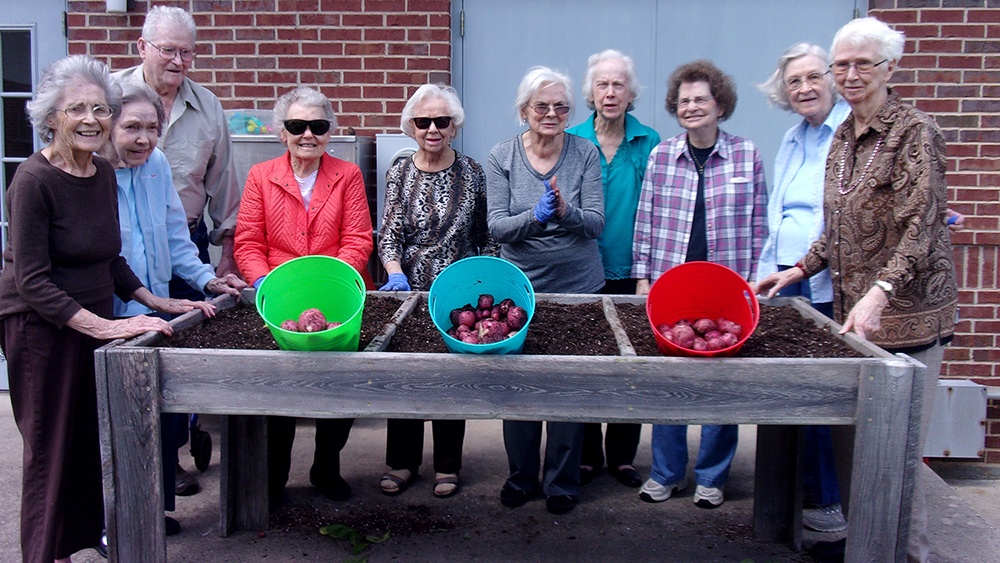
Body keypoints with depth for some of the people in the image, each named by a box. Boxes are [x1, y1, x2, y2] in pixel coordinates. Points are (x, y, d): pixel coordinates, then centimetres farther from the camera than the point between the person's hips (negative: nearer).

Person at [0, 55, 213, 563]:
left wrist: (155, 302, 8)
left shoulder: (103, 173, 6)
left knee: (93, 439, 12)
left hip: (92, 319, 7)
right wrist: (104, 326, -27)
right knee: (52, 448, 4)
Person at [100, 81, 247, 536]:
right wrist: (134, 315, -20)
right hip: (110, 321, -6)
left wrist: (206, 279, 6)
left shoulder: (156, 165, 5)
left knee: (167, 411, 10)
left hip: (156, 314, 6)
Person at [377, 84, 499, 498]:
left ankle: (447, 467, 22)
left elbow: (485, 237, 7)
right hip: (408, 290, 1)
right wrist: (395, 272, -20)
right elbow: (389, 232, -3)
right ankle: (402, 462, 23)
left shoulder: (471, 173, 3)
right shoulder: (400, 173, 4)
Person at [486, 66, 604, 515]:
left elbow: (596, 223, -7)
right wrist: (536, 216, -26)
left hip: (577, 286, 0)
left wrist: (565, 212, -27)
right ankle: (521, 475, 27)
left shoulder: (585, 154, -1)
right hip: (520, 285, 1)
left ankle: (562, 481, 23)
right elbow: (497, 226, -7)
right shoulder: (502, 156, 0)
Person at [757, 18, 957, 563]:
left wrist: (879, 293, -29)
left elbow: (921, 228, -18)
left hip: (906, 311, -7)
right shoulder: (843, 137, 15)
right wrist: (801, 268, 15)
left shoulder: (915, 132, -8)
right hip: (853, 308, 7)